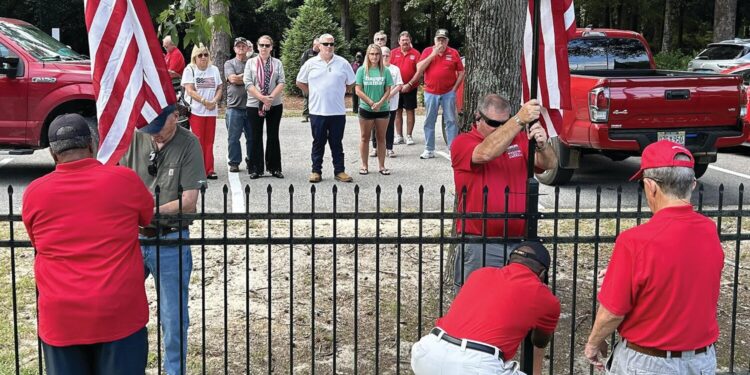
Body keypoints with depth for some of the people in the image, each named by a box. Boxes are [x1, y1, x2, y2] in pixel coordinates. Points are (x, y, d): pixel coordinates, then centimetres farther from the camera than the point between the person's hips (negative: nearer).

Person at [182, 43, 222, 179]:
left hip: (212, 111, 4)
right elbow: (190, 90, -9)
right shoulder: (189, 70, -1)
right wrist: (204, 101, -18)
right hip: (196, 110, -4)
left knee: (209, 141, 4)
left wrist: (214, 101, -9)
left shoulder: (214, 69, 12)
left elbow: (219, 88, 11)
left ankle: (209, 170, 7)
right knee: (199, 141, -3)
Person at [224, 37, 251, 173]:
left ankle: (251, 162, 16)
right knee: (233, 137, 3)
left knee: (252, 136, 5)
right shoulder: (229, 64, 9)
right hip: (234, 106, -1)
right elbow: (232, 79, -8)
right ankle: (234, 162, 12)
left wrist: (240, 77, -4)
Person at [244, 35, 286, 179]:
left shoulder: (277, 63, 8)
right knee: (255, 137, 2)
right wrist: (262, 98, -15)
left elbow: (281, 83, -2)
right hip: (254, 105, -1)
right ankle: (255, 169, 8)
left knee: (273, 136, 6)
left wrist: (271, 97, -16)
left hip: (275, 105, 1)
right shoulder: (251, 63, 5)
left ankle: (275, 168, 12)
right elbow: (248, 84, -4)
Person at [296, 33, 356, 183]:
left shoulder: (342, 63, 3)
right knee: (318, 143, 7)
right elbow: (300, 82, 12)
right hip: (317, 111, 0)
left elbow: (350, 83, 13)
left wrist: (339, 93, 10)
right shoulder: (311, 63, 2)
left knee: (337, 143, 8)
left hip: (338, 111, 0)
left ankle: (339, 171, 14)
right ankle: (316, 171, 14)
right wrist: (312, 94, 8)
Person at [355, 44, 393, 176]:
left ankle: (381, 166, 15)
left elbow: (388, 90, 0)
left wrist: (380, 103, -14)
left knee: (381, 138, 8)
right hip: (366, 109, -1)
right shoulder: (362, 70, -3)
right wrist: (371, 103, -11)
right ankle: (364, 165, 15)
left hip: (382, 109, 1)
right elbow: (358, 90, -6)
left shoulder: (385, 71, 0)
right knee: (365, 138, 7)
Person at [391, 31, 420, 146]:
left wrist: (409, 84, -13)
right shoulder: (394, 53, 4)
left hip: (411, 87, -2)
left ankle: (409, 136, 9)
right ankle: (399, 136, 14)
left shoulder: (415, 53, -3)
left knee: (410, 111, 3)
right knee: (398, 111, 6)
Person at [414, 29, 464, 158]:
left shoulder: (453, 53, 3)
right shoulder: (427, 51, 4)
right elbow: (419, 69, -8)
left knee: (451, 121, 1)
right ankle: (429, 150, 15)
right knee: (429, 122, 6)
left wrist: (454, 88, -2)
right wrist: (433, 54, -12)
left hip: (448, 93, -1)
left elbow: (461, 72, 7)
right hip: (431, 93, 1)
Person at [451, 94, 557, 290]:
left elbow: (549, 164, -4)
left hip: (519, 243, 4)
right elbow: (486, 153, -25)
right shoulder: (462, 143, -3)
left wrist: (542, 144, -27)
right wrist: (520, 120, -32)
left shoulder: (519, 139, 11)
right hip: (479, 247, -4)